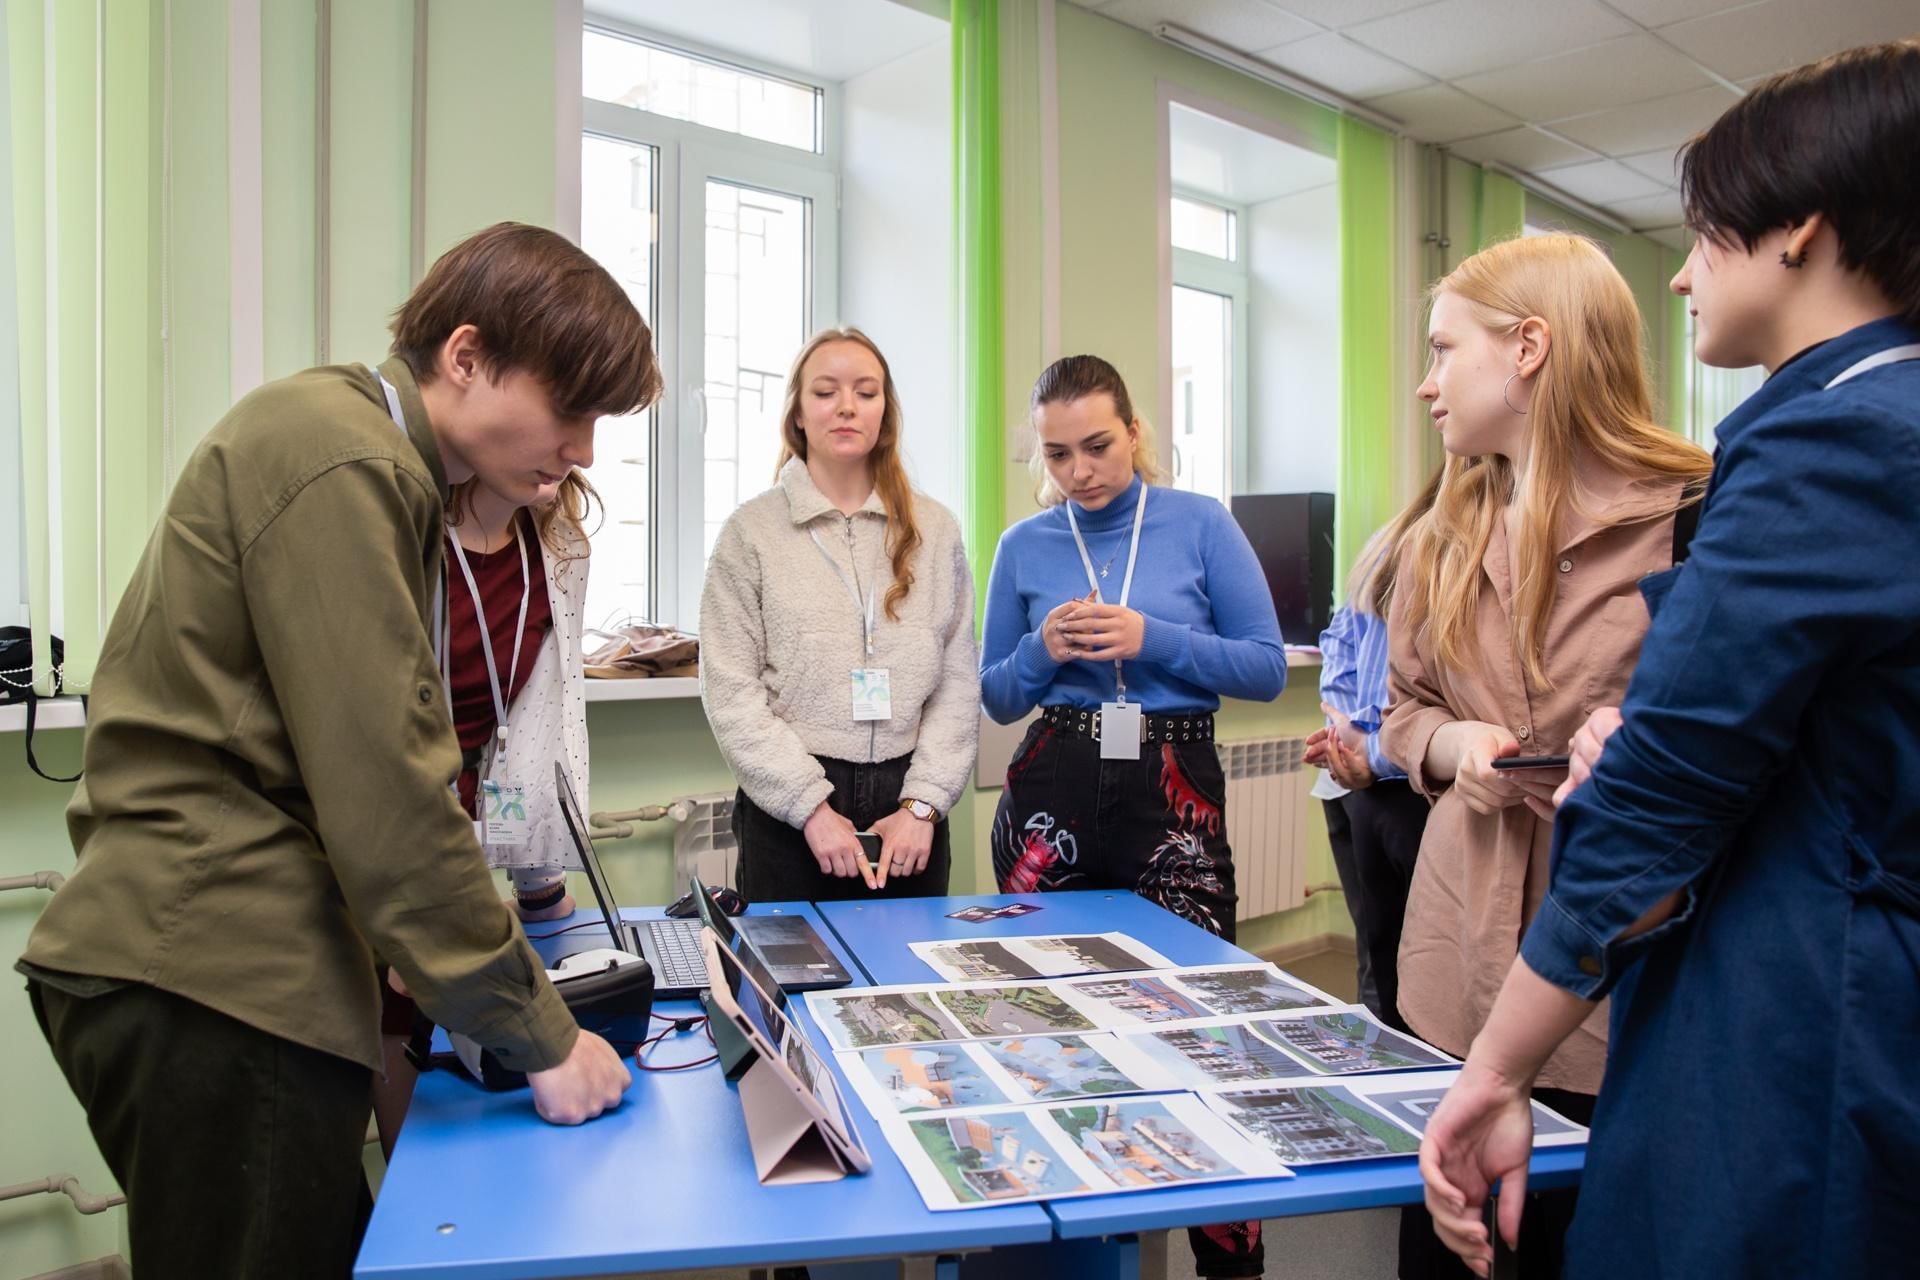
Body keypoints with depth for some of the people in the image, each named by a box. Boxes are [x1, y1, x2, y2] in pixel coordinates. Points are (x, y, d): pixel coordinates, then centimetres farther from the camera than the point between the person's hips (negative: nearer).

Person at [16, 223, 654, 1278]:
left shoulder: (371, 457, 16)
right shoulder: (339, 459, -15)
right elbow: (384, 793, -20)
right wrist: (539, 1036, -13)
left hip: (220, 965, 9)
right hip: (212, 990, -9)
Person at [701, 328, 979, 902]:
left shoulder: (935, 529, 6)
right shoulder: (751, 531, 0)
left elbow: (958, 683, 3)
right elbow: (732, 693, -5)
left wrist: (923, 803, -7)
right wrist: (813, 807, -11)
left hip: (909, 807, 2)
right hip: (789, 813, -2)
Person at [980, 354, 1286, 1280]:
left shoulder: (1200, 525, 0)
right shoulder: (1024, 547, 6)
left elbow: (1268, 668, -2)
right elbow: (996, 697, 11)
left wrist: (1153, 640, -14)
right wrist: (1043, 650, -9)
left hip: (1174, 794, -2)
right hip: (1052, 794, 3)